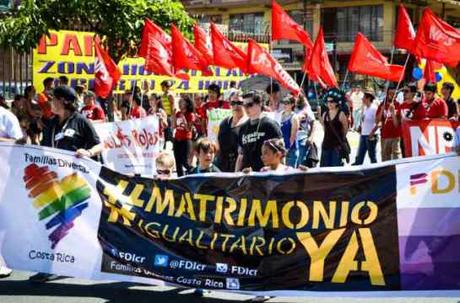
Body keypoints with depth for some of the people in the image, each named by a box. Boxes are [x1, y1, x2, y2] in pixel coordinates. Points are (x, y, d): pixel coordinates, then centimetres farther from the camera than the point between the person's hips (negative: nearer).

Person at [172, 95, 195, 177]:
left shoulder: (190, 115, -7)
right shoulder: (178, 113, 9)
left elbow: (188, 129, -13)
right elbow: (174, 126, 5)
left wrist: (183, 118, -18)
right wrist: (174, 115, -3)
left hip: (186, 140, -6)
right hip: (177, 139, 6)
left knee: (185, 162, -11)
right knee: (178, 162, 5)